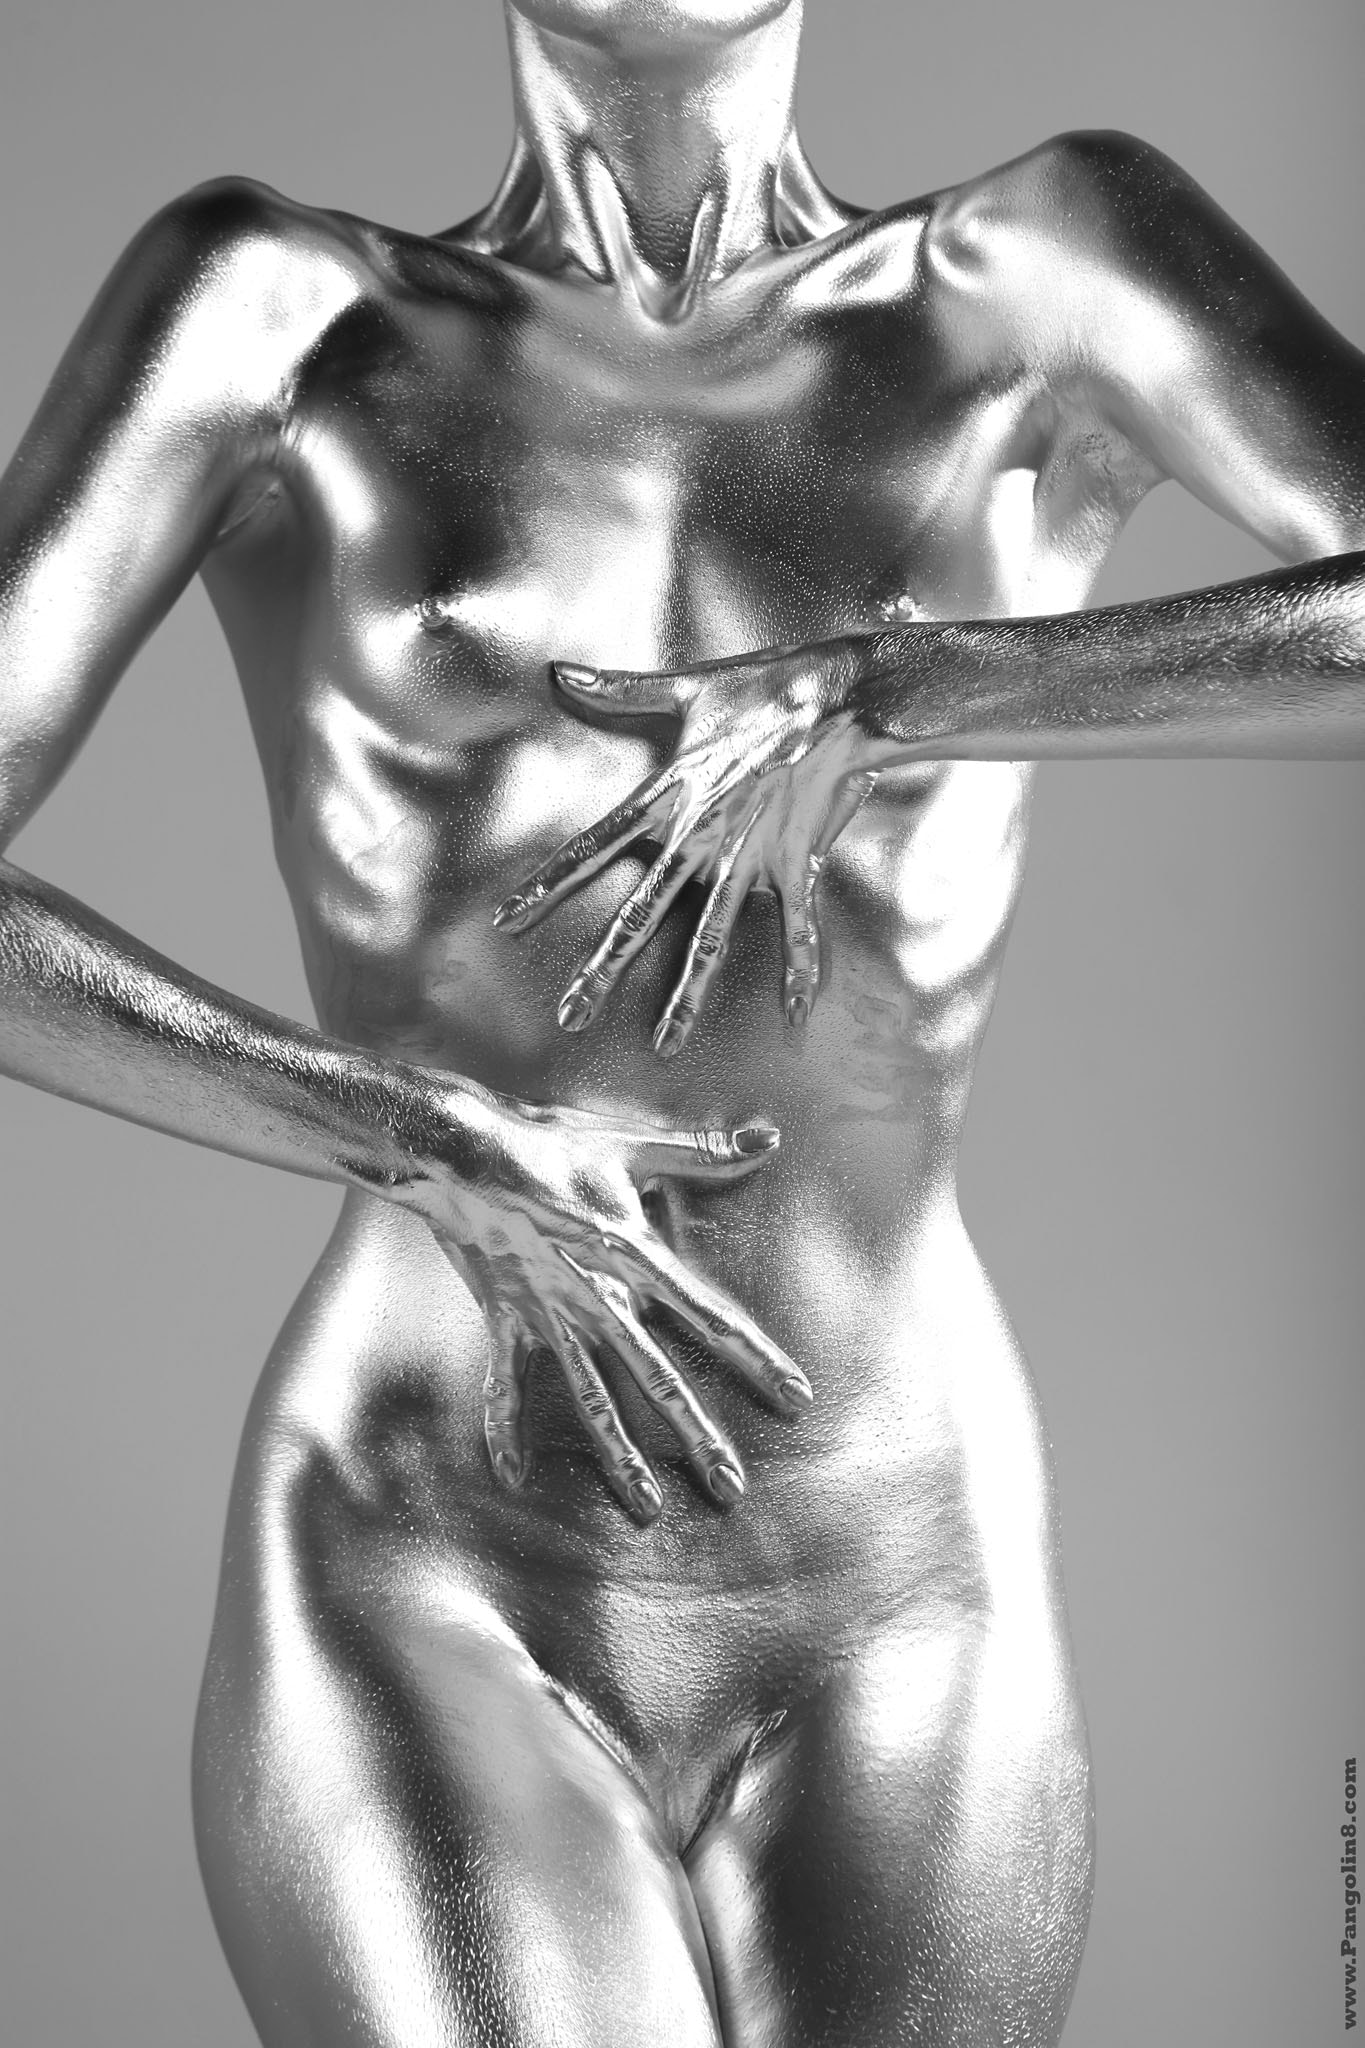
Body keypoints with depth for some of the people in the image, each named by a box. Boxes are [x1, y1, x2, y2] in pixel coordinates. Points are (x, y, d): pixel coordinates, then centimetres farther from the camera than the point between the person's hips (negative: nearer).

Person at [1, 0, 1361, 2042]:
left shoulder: (1033, 282, 5)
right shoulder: (275, 308, 3)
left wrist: (875, 702, -18)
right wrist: (426, 1154, -15)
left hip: (898, 1638, 2)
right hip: (422, 1617, -1)